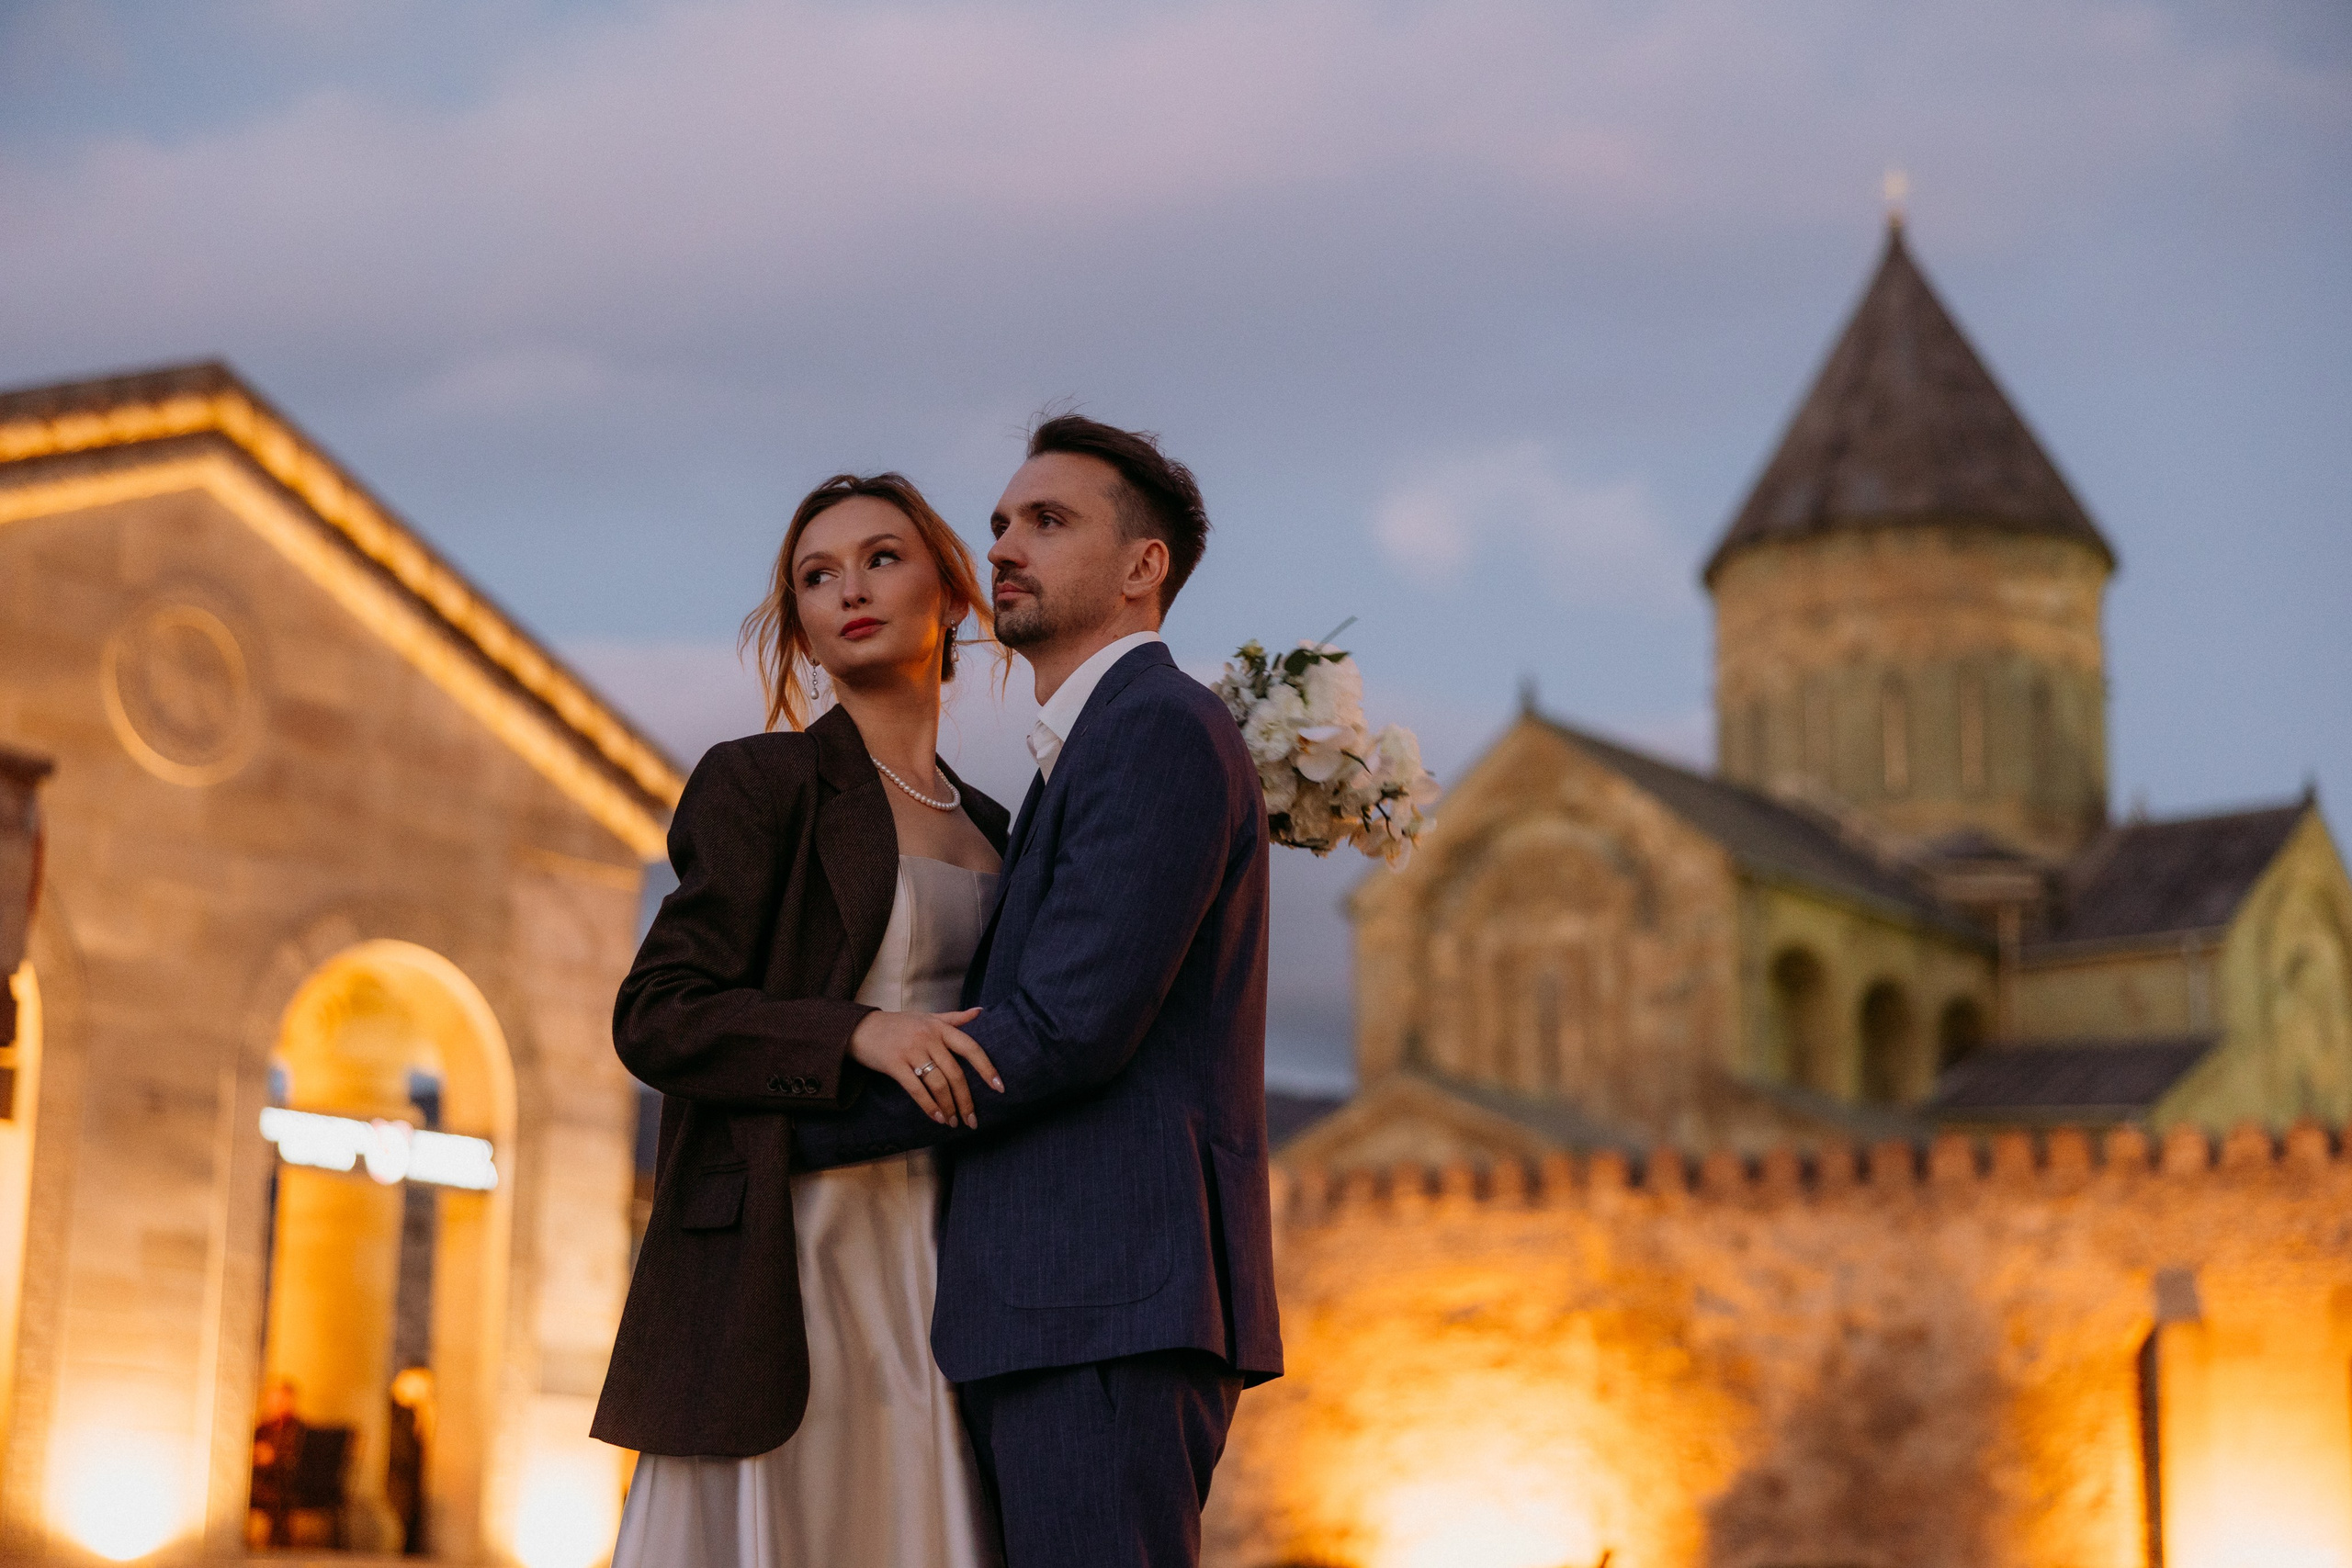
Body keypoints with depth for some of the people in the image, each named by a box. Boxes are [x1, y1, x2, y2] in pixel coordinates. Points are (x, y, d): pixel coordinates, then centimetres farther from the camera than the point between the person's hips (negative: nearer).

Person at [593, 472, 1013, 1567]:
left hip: (935, 1264, 5)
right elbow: (655, 1017, -7)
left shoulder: (988, 829, 19)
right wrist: (859, 1035, -20)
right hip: (789, 1247, -5)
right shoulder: (765, 783, 2)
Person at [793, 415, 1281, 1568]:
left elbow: (1069, 1028, -16)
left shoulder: (1162, 733, -8)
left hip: (1109, 1308, -10)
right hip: (1053, 1309, 10)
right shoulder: (1082, 756, 24)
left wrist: (804, 1120, -9)